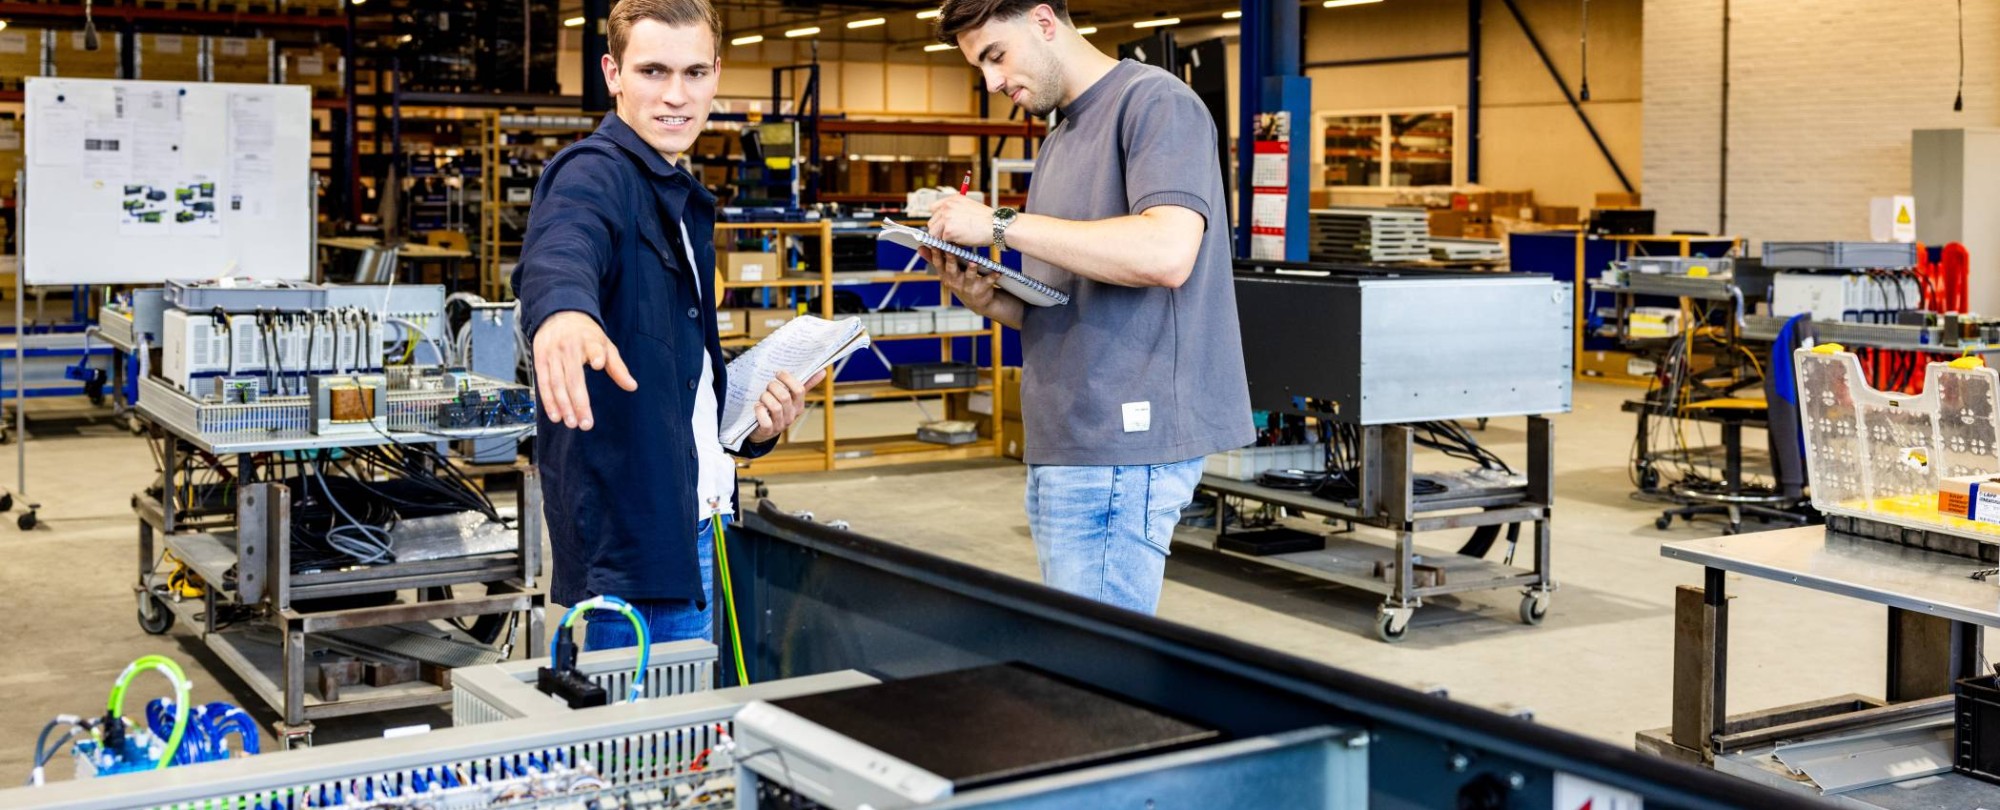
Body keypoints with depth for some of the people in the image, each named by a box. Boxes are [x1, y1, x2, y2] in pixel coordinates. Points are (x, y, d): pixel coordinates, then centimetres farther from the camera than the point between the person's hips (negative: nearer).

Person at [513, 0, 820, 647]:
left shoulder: (683, 202, 17)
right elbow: (560, 249, -37)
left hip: (700, 519, 10)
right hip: (635, 532, -10)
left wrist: (756, 428, 8)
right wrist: (563, 309, -59)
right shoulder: (594, 174, -11)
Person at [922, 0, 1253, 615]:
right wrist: (991, 300, 2)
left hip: (1123, 437, -9)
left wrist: (1001, 224, -18)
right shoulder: (1058, 142, 21)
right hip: (1063, 442, 9)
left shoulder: (1154, 102, -6)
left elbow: (1166, 252, -22)